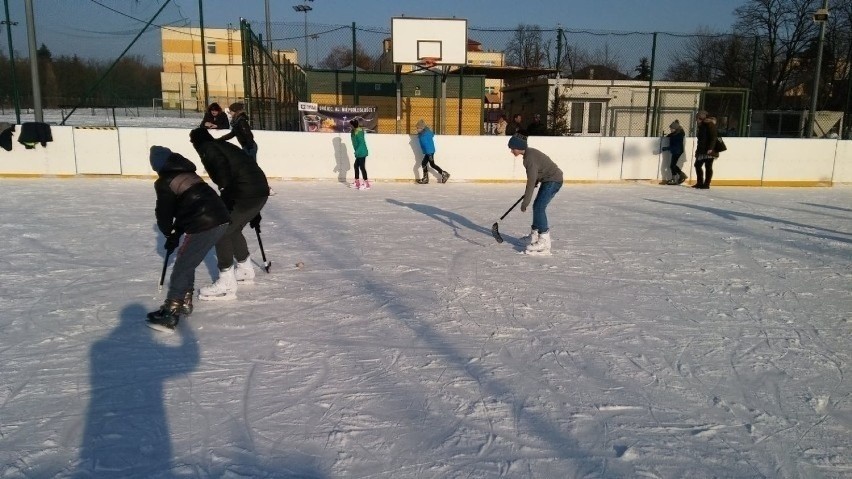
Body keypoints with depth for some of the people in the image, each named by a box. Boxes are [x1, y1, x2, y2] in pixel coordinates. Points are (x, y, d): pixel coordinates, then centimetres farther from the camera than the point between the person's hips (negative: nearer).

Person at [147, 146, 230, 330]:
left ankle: (169, 315, 3)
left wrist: (169, 233, 27)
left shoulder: (164, 183, 1)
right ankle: (184, 302, 32)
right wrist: (176, 234, 28)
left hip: (204, 225, -8)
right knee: (187, 261, 23)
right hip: (221, 218, 8)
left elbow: (164, 213, 6)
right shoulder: (188, 173, 25)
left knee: (182, 266, 1)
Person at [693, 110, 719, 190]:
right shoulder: (702, 125, 17)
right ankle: (700, 183, 18)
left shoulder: (710, 124, -10)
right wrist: (698, 150, 17)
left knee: (708, 167, -3)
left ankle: (706, 184, 3)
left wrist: (711, 148, -25)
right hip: (702, 150, 9)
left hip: (709, 150, -9)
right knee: (697, 165, 10)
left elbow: (713, 137, -18)